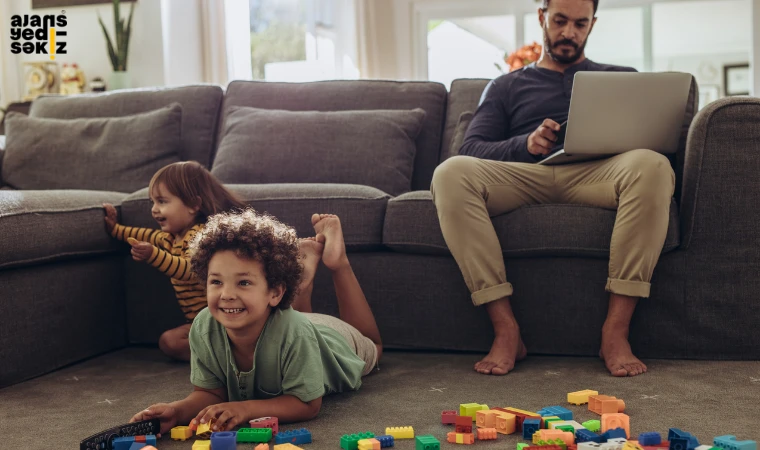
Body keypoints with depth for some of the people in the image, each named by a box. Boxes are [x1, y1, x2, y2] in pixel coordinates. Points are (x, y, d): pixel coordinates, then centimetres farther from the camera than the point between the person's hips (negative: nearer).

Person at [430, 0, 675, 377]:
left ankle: (616, 332, -33)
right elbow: (471, 149, 14)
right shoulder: (506, 87, 29)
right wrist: (525, 144, -7)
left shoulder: (621, 78, 31)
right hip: (524, 173, 1)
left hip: (596, 173, 0)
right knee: (451, 173, -31)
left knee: (651, 166, -36)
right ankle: (505, 331, -31)